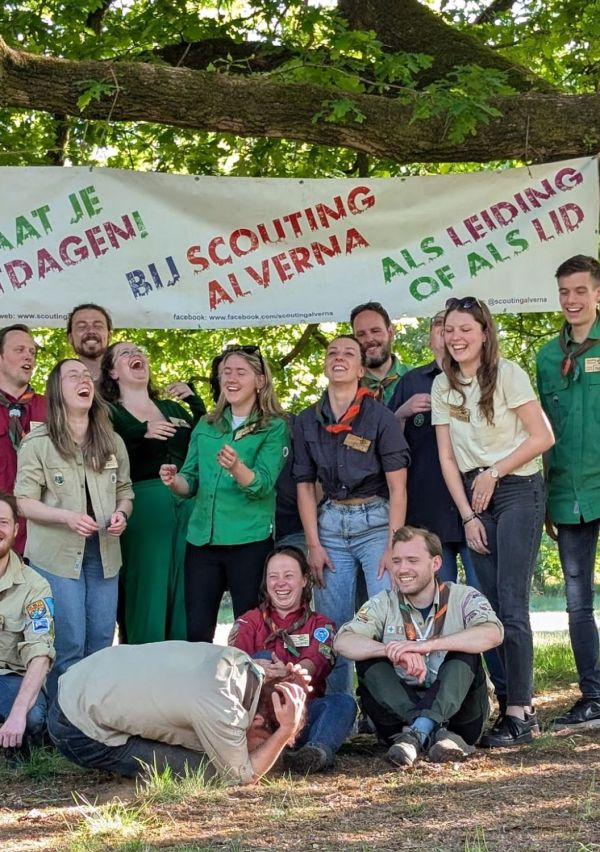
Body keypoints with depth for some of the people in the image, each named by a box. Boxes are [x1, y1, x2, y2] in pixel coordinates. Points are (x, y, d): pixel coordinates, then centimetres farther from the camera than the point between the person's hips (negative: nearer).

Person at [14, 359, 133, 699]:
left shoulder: (112, 441, 9)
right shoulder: (38, 443, -5)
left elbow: (125, 491, 16)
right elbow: (24, 502, -7)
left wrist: (122, 514, -7)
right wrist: (67, 516, -22)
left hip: (103, 553, 4)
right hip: (57, 555, -4)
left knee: (102, 641, 7)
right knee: (68, 645, -4)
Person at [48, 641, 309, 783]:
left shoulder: (236, 658, -7)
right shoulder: (220, 709, -27)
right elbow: (242, 776, -11)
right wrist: (287, 731, -18)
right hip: (80, 734, -8)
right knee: (207, 768, -9)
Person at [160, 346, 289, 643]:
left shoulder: (274, 428, -2)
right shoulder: (205, 426, 12)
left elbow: (263, 485, -15)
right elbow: (191, 482, 13)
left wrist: (236, 467, -35)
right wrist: (174, 480, -10)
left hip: (249, 542, -4)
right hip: (201, 539, 4)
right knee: (197, 632, 7)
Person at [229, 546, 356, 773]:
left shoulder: (320, 625, 15)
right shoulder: (249, 622, 16)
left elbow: (315, 662, -8)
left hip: (304, 713, 0)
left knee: (344, 703, -26)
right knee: (264, 657, -22)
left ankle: (320, 749, -57)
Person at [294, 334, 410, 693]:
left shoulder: (380, 417, -5)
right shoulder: (307, 421, 6)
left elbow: (398, 487, -7)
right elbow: (305, 486, 8)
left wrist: (393, 545, -13)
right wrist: (314, 545, 0)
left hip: (375, 520, -3)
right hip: (330, 523, 3)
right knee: (333, 624, 5)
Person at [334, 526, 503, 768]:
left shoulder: (463, 598, -2)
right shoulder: (383, 604, 3)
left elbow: (492, 634, -25)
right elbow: (342, 642, -15)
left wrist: (427, 645, -35)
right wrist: (393, 651, -33)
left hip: (457, 710, -2)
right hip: (400, 710, 2)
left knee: (464, 653, -24)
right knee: (369, 660, -20)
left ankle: (418, 732, -40)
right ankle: (435, 733, -37)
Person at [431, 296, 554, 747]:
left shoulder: (508, 374, -6)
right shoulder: (443, 386, 8)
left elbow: (542, 437, -8)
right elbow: (447, 457, 8)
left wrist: (493, 473, -9)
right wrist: (468, 515, 1)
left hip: (517, 490, -5)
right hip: (473, 497, 5)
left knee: (511, 604, -12)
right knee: (490, 604, 1)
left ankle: (519, 713, -10)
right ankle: (512, 702, 7)